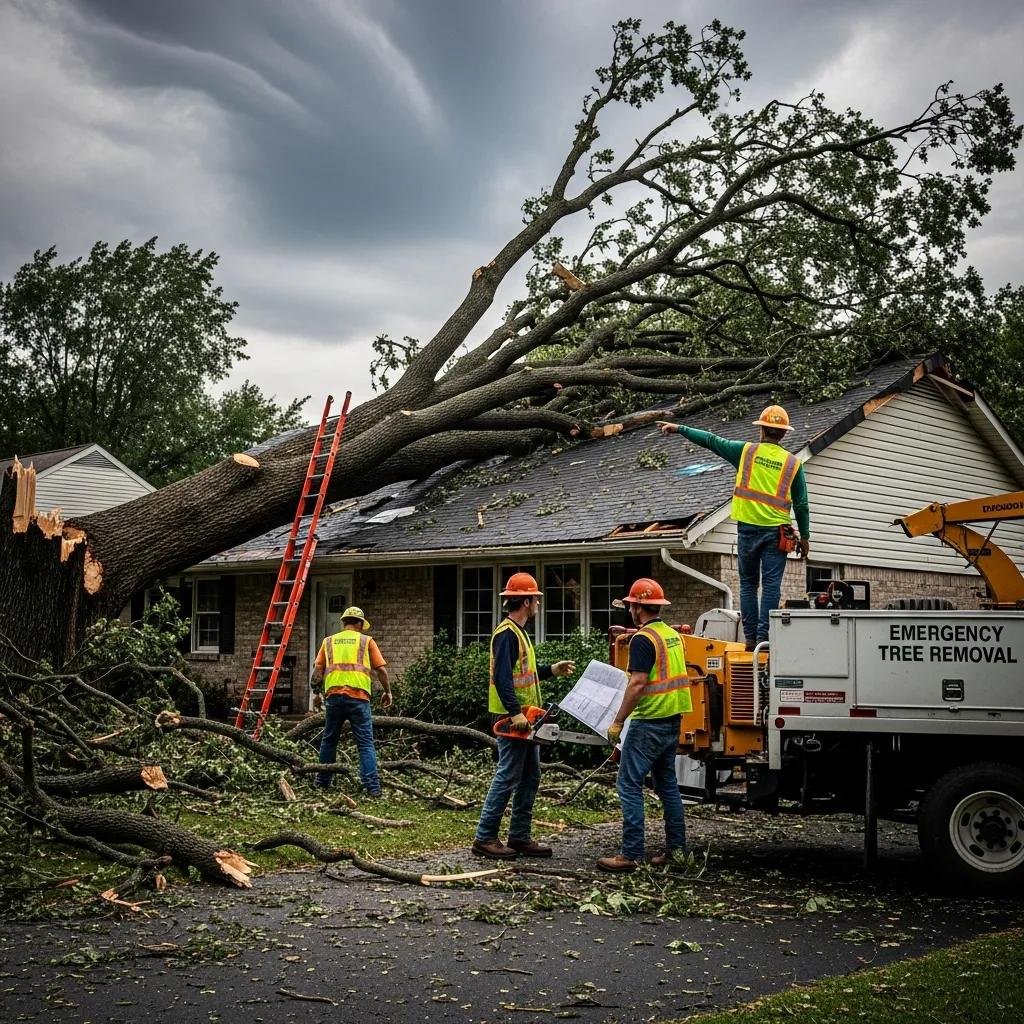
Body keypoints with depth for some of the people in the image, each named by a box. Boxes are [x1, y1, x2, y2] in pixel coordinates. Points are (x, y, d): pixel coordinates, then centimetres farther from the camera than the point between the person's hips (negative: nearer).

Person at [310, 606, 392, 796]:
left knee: (329, 740, 17)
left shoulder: (329, 641, 18)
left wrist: (317, 694, 20)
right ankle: (372, 787, -10)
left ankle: (323, 782, 24)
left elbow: (318, 670, 11)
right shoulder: (366, 641, 10)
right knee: (366, 743, -2)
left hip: (334, 695, 3)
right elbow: (381, 669, 6)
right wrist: (387, 692, 18)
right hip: (358, 696, -2)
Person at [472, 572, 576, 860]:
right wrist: (516, 712, -29)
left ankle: (520, 837, 17)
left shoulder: (518, 632, 16)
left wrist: (552, 670, 19)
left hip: (525, 719, 11)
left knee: (530, 777, 12)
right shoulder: (506, 633, -16)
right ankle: (485, 838, -1)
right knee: (507, 778, -7)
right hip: (512, 719, -11)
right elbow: (502, 677, -25)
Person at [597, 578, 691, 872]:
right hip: (672, 720, 9)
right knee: (667, 784, 16)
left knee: (629, 785, -5)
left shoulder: (643, 639, -15)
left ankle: (631, 854, -6)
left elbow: (637, 684, -21)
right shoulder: (673, 635, 12)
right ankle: (676, 849, 18)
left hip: (649, 723, -9)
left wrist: (617, 722, -16)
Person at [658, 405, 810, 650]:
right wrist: (804, 536, 12)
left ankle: (750, 636, 6)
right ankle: (763, 636, -5)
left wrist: (679, 429, 18)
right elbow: (801, 504, 4)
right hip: (776, 530, 0)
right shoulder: (793, 463, 3)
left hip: (748, 528, 0)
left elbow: (711, 440, 8)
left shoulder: (747, 451, 1)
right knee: (771, 585, 0)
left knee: (748, 584, 9)